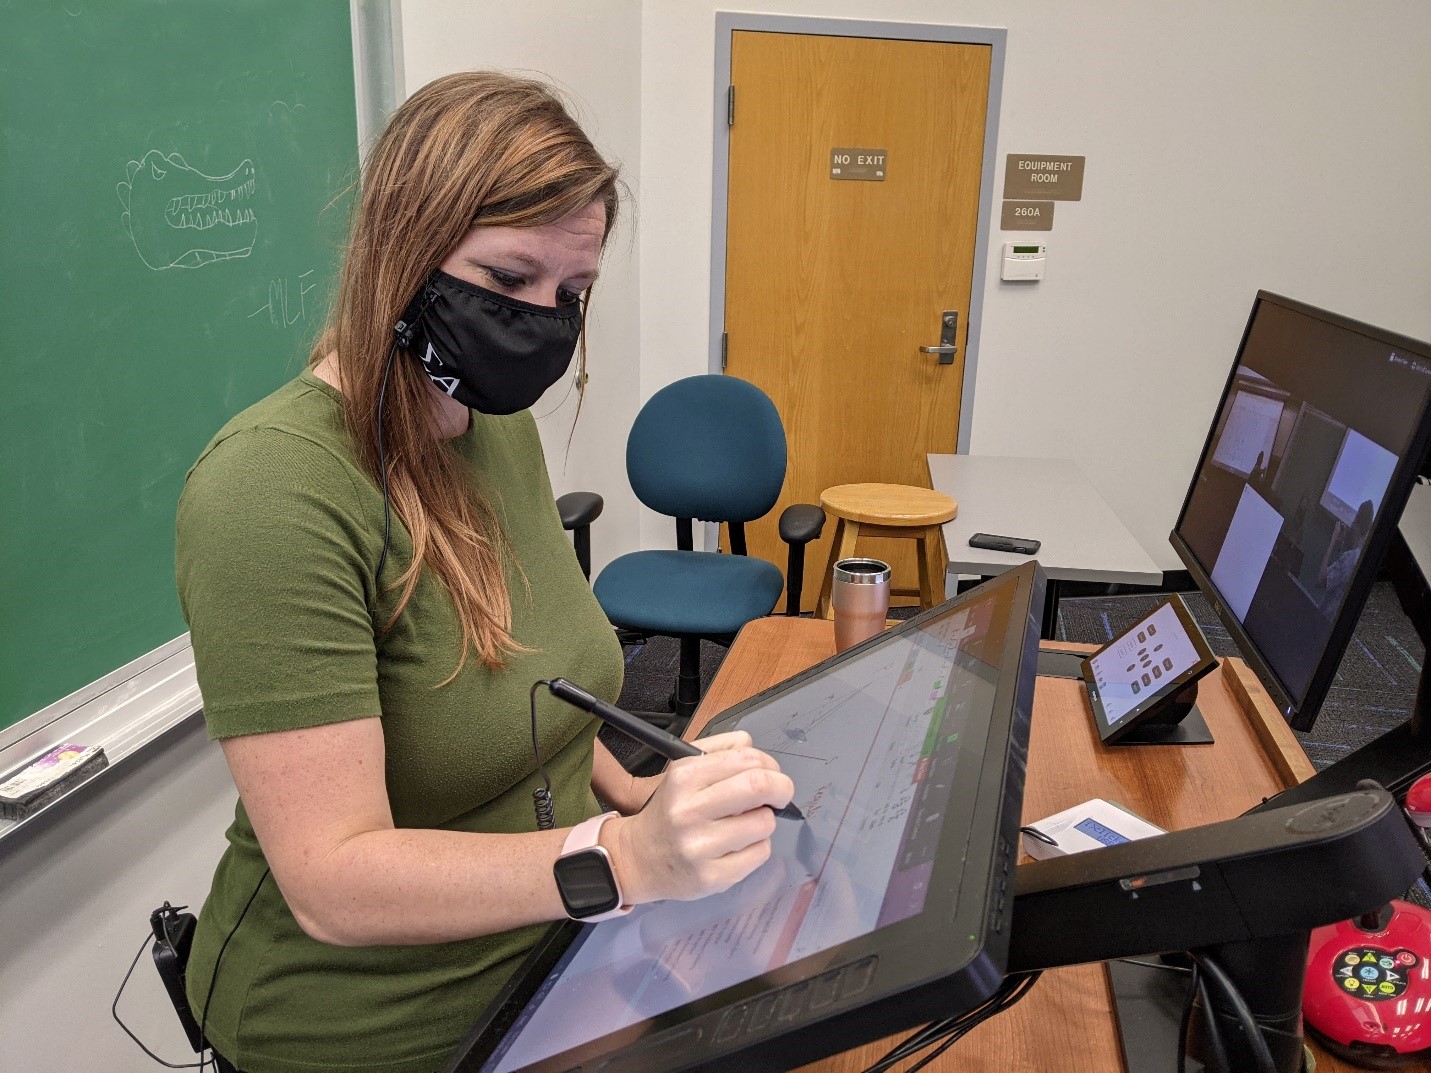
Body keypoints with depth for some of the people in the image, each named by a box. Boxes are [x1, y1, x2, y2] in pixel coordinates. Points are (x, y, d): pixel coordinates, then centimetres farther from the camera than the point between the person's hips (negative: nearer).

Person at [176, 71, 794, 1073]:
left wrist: (634, 792, -5)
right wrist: (625, 860, -40)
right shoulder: (269, 492, -27)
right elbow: (332, 883, -28)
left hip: (543, 952, 7)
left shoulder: (503, 426, -2)